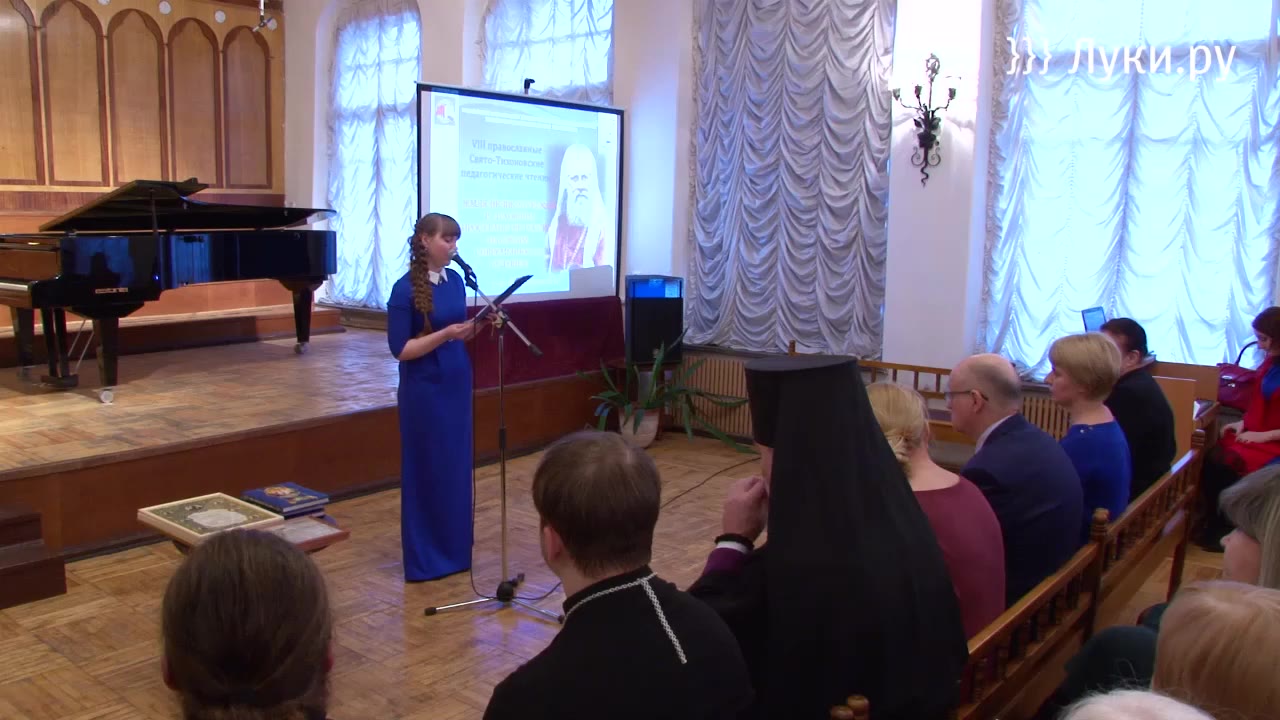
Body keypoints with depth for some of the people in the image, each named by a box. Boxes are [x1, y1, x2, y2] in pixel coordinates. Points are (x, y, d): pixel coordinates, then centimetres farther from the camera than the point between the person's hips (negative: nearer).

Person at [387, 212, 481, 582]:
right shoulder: (405, 289, -14)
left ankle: (455, 550, 27)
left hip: (457, 385, 7)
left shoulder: (455, 280, 6)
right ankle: (425, 559, 15)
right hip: (424, 391, -7)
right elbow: (400, 349, -16)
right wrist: (445, 334, -25)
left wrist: (478, 328, -6)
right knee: (426, 470, 3)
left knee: (457, 467, 13)